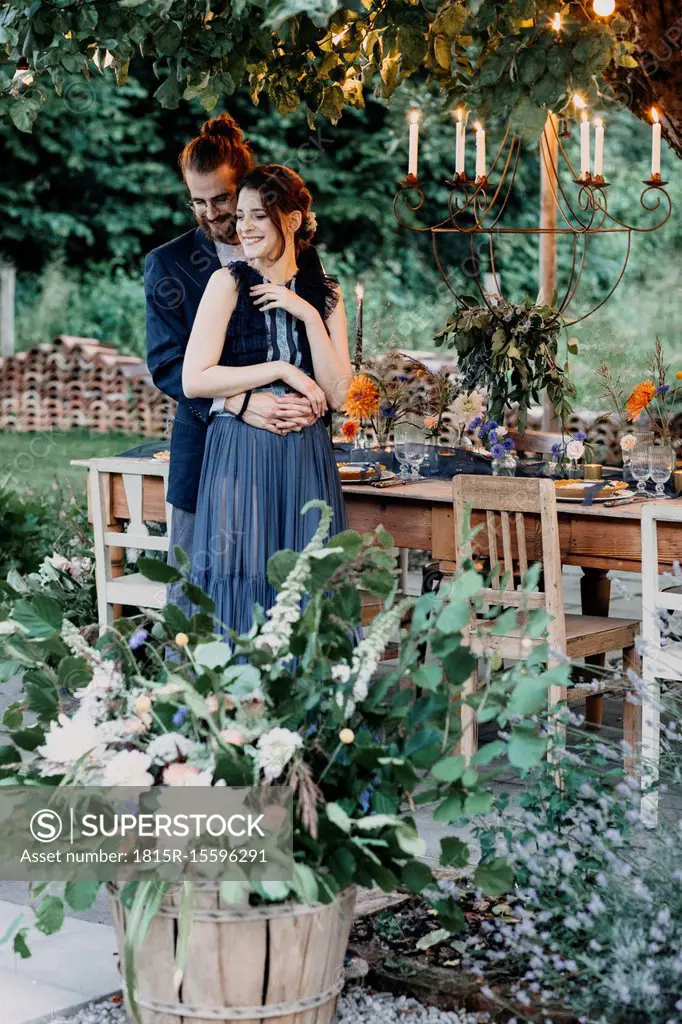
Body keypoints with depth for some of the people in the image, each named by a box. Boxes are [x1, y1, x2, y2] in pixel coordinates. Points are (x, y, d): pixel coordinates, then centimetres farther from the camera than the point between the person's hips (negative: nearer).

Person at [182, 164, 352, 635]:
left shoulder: (325, 294, 9)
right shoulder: (229, 283, -1)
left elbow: (336, 394, 1)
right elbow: (194, 380, -10)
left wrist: (308, 316, -8)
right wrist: (282, 371, -10)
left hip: (305, 459, 3)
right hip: (240, 456, -3)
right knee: (242, 583, -2)